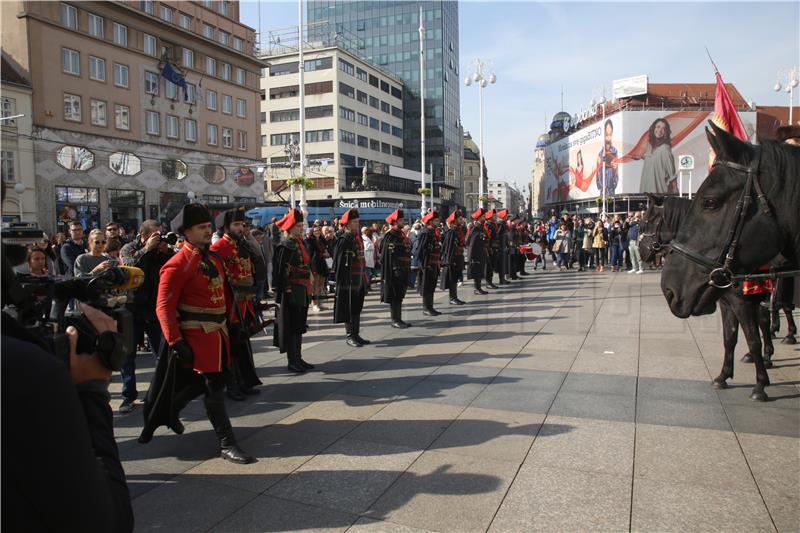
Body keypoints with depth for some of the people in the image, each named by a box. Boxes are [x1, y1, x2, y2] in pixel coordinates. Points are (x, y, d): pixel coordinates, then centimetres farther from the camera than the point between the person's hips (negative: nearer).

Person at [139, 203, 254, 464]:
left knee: (201, 381, 20)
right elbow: (164, 307, -17)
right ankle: (227, 444, 5)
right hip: (197, 336, -8)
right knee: (214, 388, -4)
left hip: (217, 333, 8)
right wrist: (176, 342, -22)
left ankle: (169, 413, 45)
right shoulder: (177, 265, -14)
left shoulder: (213, 258, 11)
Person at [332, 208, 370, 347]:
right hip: (349, 281, -8)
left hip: (360, 280, 8)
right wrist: (340, 281, -18)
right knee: (349, 309, 1)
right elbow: (338, 262, -15)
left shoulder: (358, 238, 12)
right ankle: (350, 337, 10)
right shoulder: (343, 240, -13)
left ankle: (356, 334, 23)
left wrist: (365, 277, 17)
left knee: (357, 308, 14)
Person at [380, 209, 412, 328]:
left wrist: (407, 269, 18)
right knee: (395, 295, -2)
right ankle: (395, 320, 5)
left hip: (403, 271, 9)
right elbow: (390, 255, -20)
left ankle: (398, 319, 21)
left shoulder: (402, 234, 15)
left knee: (400, 295, 13)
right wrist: (396, 269, -24)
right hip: (395, 271, -9)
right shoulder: (390, 236, -13)